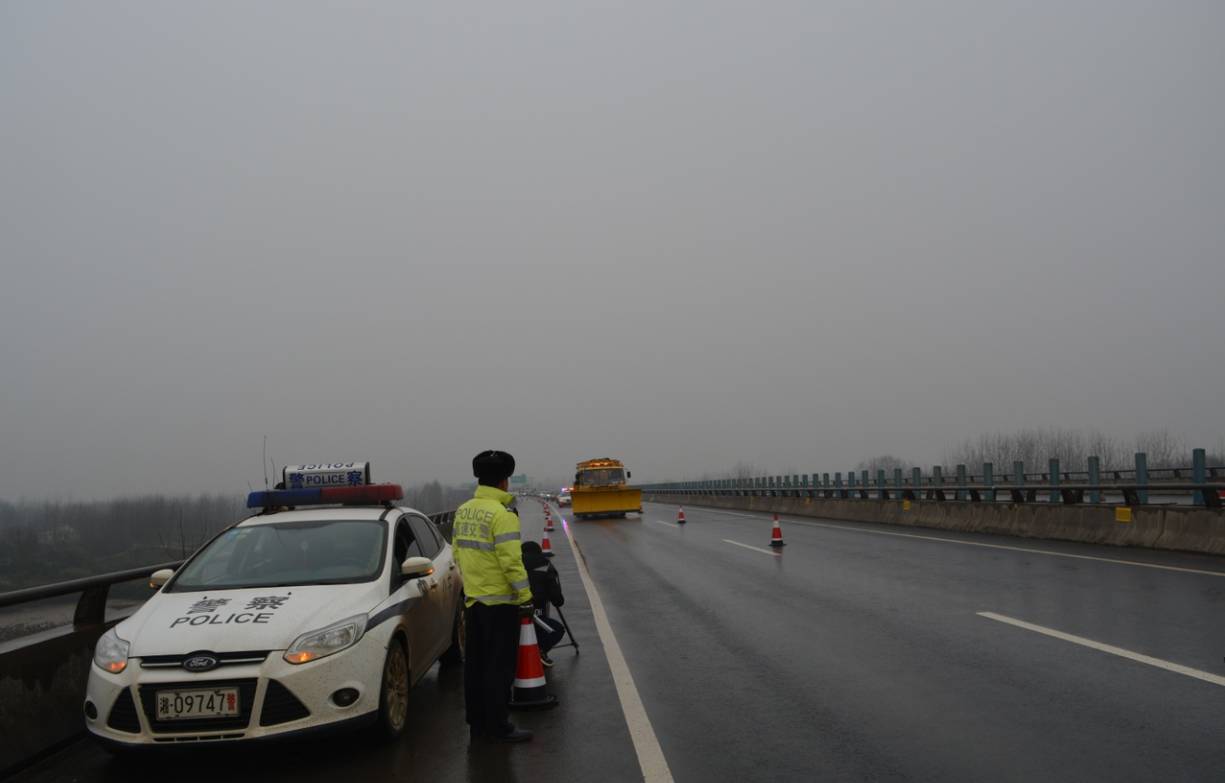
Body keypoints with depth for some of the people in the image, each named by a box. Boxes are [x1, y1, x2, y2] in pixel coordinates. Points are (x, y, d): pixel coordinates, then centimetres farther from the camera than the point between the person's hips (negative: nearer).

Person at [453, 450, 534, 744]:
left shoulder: (463, 511, 7)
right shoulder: (501, 514, -18)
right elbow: (511, 561, -21)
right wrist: (526, 597, -14)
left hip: (473, 599, 8)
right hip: (500, 601, -8)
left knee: (475, 664, 14)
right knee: (499, 667, 0)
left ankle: (477, 723, 22)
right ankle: (498, 727, 4)